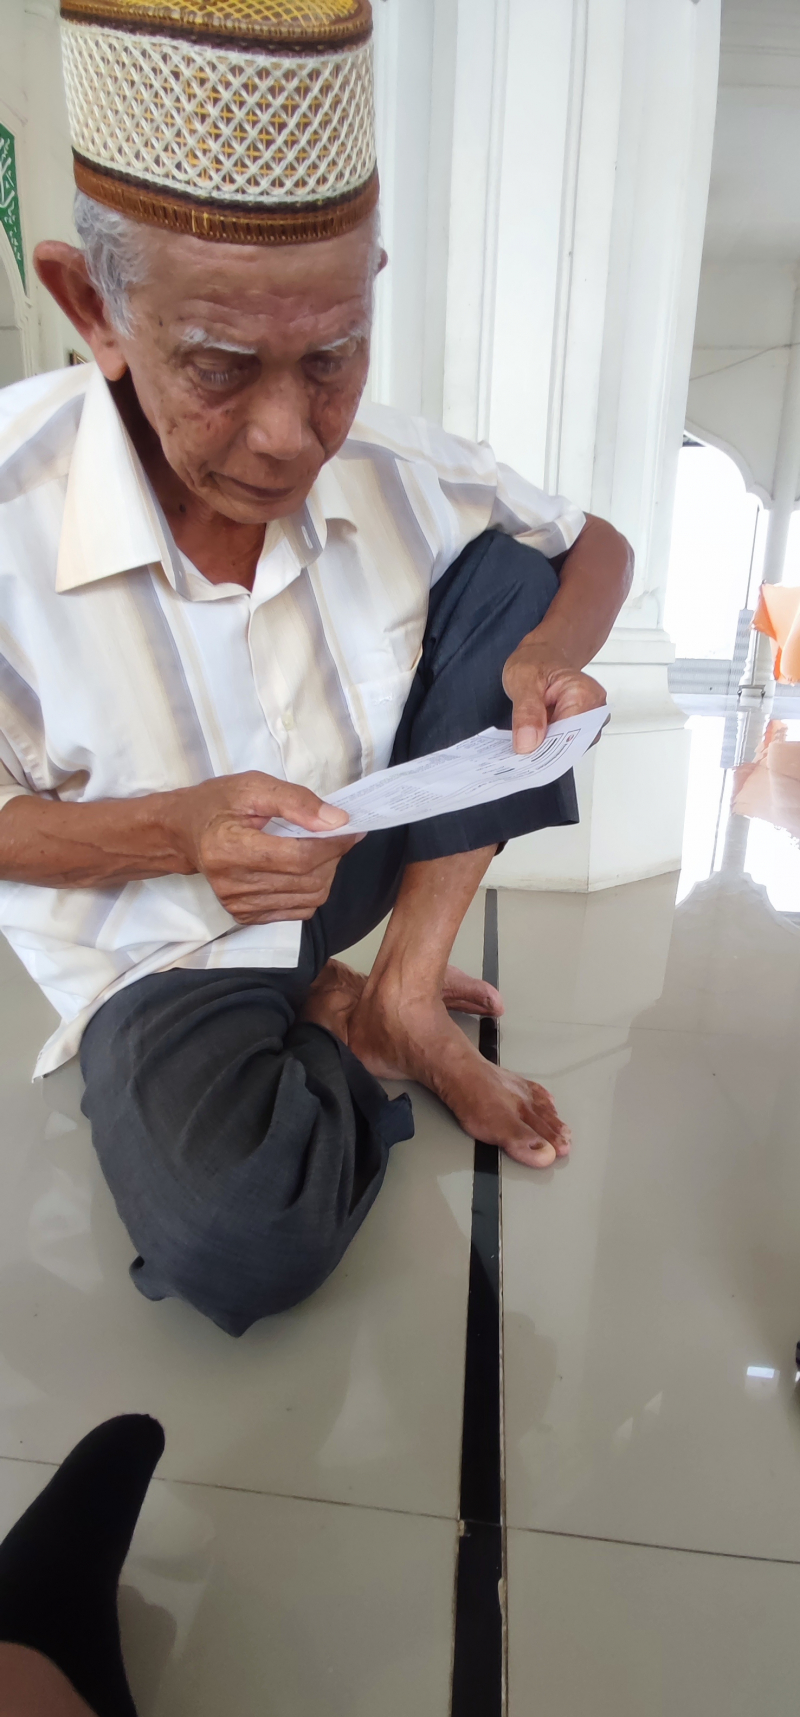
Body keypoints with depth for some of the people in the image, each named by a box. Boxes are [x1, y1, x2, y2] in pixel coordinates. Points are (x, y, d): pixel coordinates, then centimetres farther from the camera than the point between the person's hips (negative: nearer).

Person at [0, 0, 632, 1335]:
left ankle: (402, 989, -10)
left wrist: (550, 652, -21)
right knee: (240, 1246, -29)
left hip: (357, 862, 4)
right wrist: (175, 833, -29)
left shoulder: (394, 471, -12)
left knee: (508, 571, -13)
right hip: (173, 944, -3)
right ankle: (333, 1023, 7)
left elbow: (598, 544, 2)